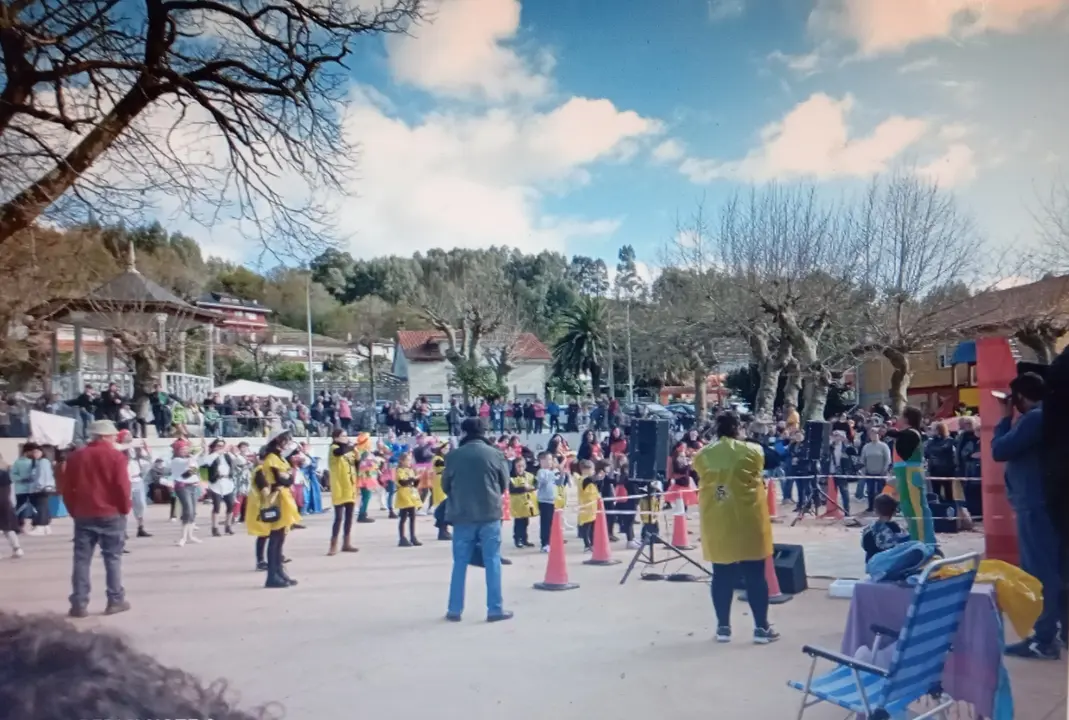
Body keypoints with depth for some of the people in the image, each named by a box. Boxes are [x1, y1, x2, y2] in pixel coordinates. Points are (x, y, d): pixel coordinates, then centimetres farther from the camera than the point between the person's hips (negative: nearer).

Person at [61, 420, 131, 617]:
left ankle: (79, 604, 5)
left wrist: (74, 511, 17)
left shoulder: (76, 456, 8)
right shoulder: (116, 456, -7)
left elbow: (67, 488, 9)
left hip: (83, 515, 4)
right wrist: (125, 508, 1)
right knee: (113, 558, 4)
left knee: (81, 559, 7)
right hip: (111, 514, -3)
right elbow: (122, 486, -12)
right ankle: (115, 601, 5)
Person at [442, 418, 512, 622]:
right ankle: (495, 609, 7)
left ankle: (455, 609, 15)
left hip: (462, 515, 1)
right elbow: (504, 484, 6)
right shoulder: (495, 454, -4)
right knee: (492, 561, 6)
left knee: (460, 562, 10)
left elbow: (445, 485, 6)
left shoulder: (453, 456, -3)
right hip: (490, 514, -1)